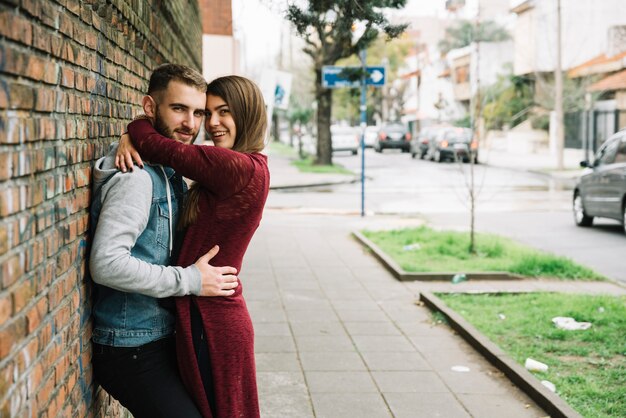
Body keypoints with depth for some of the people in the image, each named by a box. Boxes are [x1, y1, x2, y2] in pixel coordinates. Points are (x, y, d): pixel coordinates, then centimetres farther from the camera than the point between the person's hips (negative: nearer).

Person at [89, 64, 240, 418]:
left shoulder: (172, 174, 12)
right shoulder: (135, 178, -19)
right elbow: (107, 263, -29)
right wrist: (190, 280, -22)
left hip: (163, 341, 10)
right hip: (131, 351, -10)